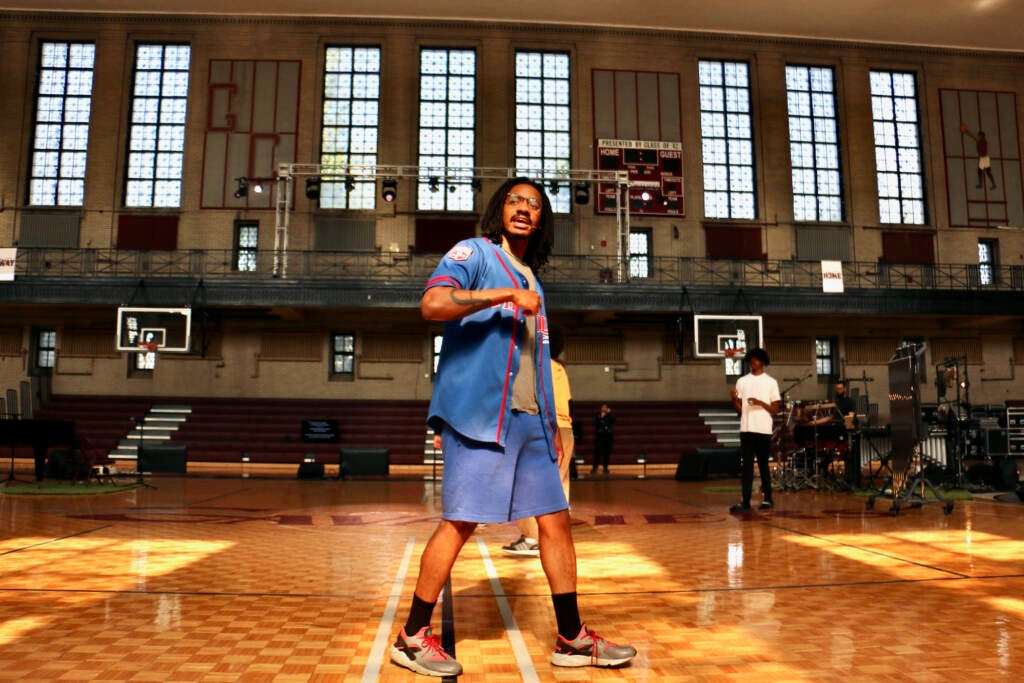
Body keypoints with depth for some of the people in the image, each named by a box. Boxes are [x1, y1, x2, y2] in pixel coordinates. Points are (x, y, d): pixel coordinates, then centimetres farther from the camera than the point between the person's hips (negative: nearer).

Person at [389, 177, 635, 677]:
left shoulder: (531, 282, 23)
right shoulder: (474, 252, 1)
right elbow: (432, 303, -18)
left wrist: (550, 425, 19)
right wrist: (505, 294, -19)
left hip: (529, 420, 8)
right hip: (478, 415, -7)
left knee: (555, 519, 6)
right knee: (459, 522, -5)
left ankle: (572, 638, 17)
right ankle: (412, 637, 11)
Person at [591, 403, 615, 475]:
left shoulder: (610, 415, 12)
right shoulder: (597, 415, 7)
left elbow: (613, 421, -6)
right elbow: (595, 423, -6)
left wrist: (609, 413, -9)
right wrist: (601, 417, -13)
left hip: (608, 436, 2)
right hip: (599, 436, -2)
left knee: (607, 452, -1)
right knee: (597, 452, -9)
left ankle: (605, 467, 7)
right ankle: (595, 467, -7)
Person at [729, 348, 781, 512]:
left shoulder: (770, 382, 4)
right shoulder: (742, 381, 10)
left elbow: (775, 409, 2)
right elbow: (739, 409, 9)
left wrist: (760, 403, -14)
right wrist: (734, 399, -11)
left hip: (764, 429, -2)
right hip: (746, 429, 2)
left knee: (763, 465, 5)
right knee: (746, 465, -1)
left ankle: (767, 498, 18)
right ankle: (745, 501, -1)